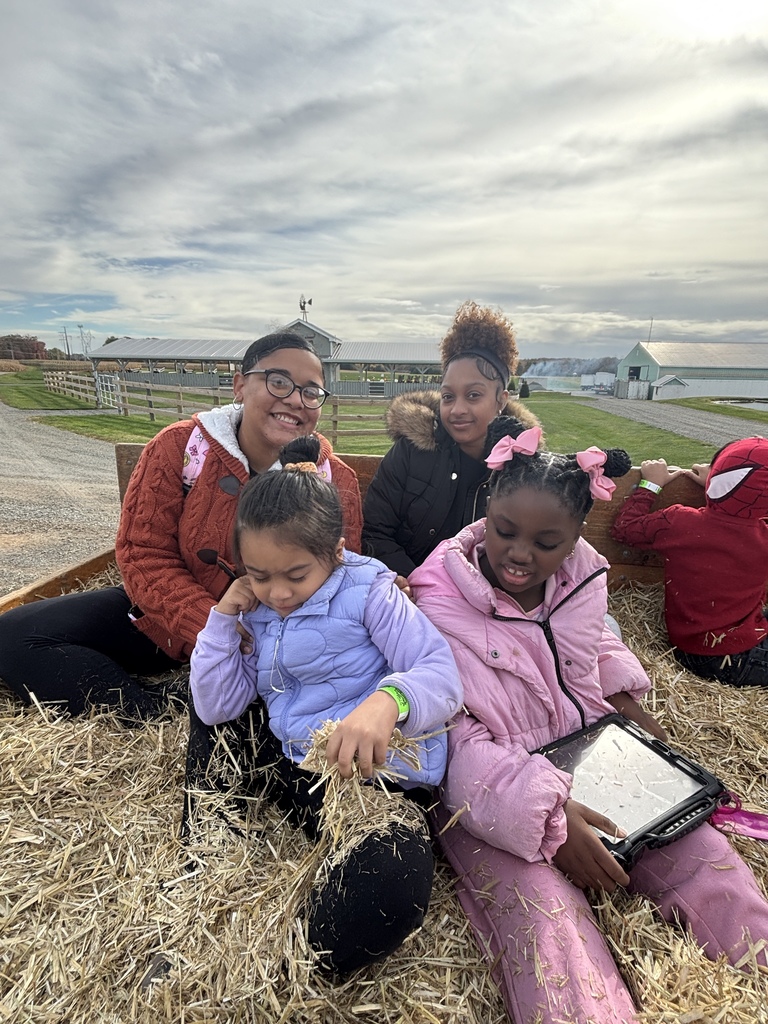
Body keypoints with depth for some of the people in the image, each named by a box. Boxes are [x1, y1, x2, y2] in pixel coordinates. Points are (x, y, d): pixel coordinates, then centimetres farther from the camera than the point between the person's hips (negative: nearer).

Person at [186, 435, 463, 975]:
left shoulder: (367, 592, -12)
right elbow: (216, 708, 5)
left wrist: (388, 701, -43)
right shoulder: (257, 612, 5)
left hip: (377, 772, -5)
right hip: (293, 762, 6)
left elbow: (442, 674, -20)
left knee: (390, 893, -34)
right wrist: (224, 617, -4)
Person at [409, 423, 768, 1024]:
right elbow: (455, 738, -18)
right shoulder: (440, 603, -18)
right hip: (492, 792, -4)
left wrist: (623, 697, 6)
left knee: (710, 862, -7)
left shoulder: (582, 574, -2)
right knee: (540, 911, -29)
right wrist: (544, 815, -25)